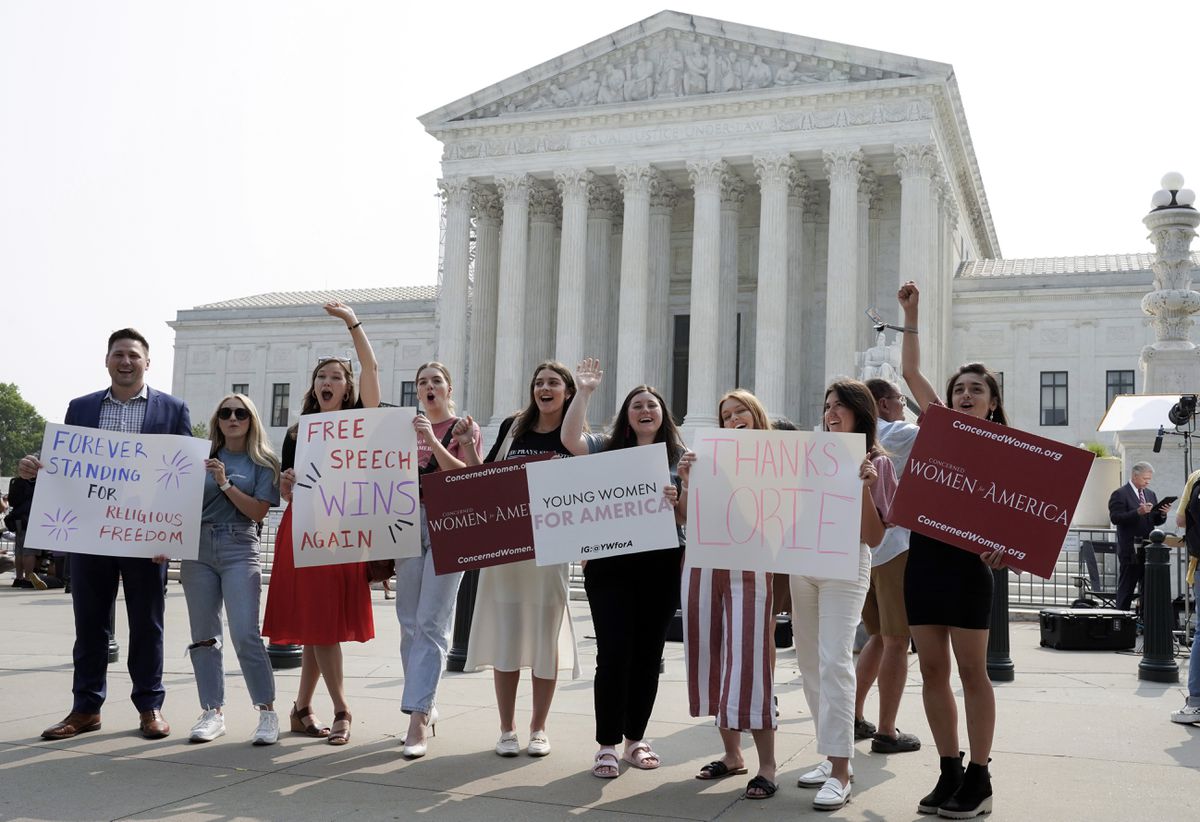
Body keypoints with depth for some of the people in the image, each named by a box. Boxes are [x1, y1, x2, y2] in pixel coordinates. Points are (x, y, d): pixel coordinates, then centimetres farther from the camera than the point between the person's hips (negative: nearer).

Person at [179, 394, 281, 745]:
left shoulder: (263, 463, 4)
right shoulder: (202, 458, 11)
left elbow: (258, 511, -4)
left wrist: (225, 483, -12)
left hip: (239, 548, -4)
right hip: (197, 548, 4)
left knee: (245, 635, -12)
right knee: (204, 636, 5)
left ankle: (267, 712, -5)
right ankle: (212, 712, 14)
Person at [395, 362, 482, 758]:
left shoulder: (465, 427, 5)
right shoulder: (407, 428, 17)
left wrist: (433, 441, -16)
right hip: (408, 522, 5)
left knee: (430, 622, -11)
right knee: (409, 622, 5)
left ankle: (418, 715, -14)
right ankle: (424, 708, 15)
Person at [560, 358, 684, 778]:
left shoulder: (679, 457, 7)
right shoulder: (609, 450, 6)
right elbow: (570, 439, -11)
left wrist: (677, 502, -16)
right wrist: (583, 393, -15)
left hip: (661, 565, 2)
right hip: (610, 564, -1)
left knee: (648, 653, 9)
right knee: (614, 653, -4)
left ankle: (636, 738, 23)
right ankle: (607, 745, 6)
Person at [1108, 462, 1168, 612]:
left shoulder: (1150, 494, 17)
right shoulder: (1120, 494, -6)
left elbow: (1156, 521, 17)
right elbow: (1115, 518, -18)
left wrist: (1162, 514, -5)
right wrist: (1138, 512, -27)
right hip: (1130, 549, -7)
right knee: (1126, 587, -1)